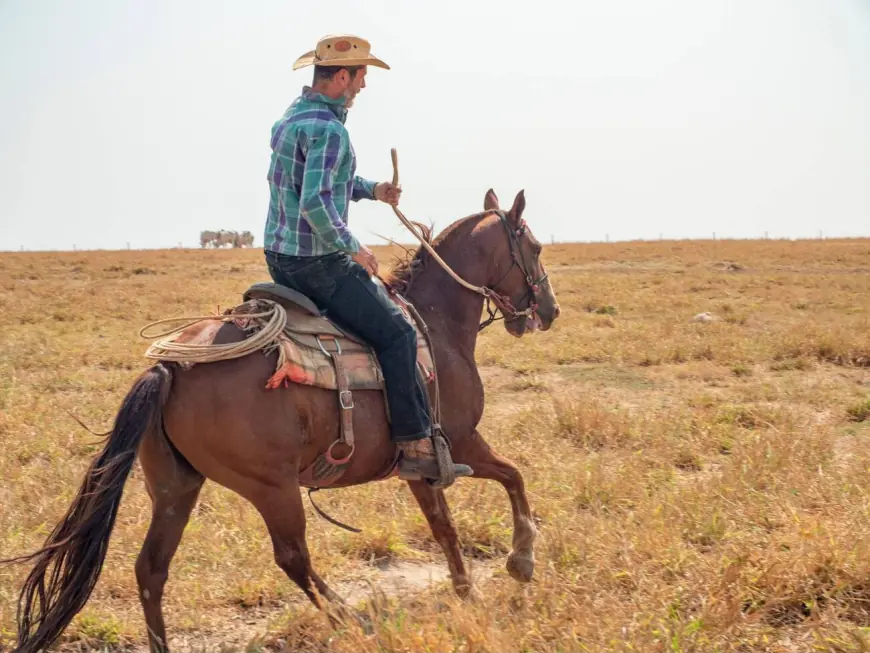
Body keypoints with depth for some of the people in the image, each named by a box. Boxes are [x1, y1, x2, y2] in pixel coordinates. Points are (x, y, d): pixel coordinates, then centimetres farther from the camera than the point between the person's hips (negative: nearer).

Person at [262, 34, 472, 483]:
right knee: (397, 333, -8)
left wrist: (372, 190, 16)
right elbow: (315, 203, -30)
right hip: (317, 262, -11)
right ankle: (416, 447, -11)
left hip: (279, 257, 11)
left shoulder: (293, 116, 13)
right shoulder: (328, 130, -19)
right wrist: (353, 248, -19)